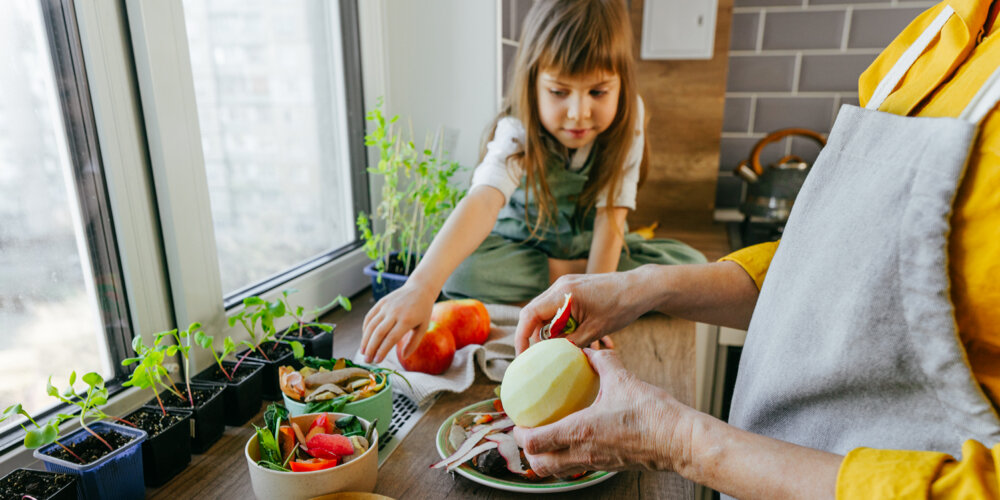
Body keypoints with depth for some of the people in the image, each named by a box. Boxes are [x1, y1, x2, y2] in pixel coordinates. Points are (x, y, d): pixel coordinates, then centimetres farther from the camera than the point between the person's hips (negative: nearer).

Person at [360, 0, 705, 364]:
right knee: (458, 269, -32)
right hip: (521, 247, -2)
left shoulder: (625, 119, -21)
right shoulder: (518, 132, -28)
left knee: (691, 266, -21)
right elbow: (483, 201, -46)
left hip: (592, 246, 3)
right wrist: (421, 286, -62)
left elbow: (611, 215, -22)